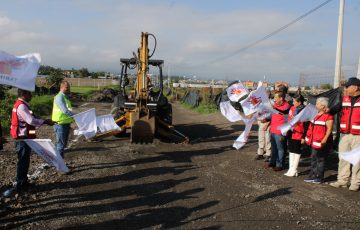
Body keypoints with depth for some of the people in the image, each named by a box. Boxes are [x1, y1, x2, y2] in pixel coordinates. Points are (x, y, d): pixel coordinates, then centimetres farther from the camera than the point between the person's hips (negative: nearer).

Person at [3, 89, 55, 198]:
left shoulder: (22, 105, 12)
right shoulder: (21, 106, -20)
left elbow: (29, 120, 14)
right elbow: (31, 120, -26)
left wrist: (44, 121, 10)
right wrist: (45, 122, -18)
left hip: (24, 137, 10)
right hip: (23, 138, -10)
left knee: (24, 160, 17)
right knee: (23, 161, -3)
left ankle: (23, 182, 27)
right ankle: (19, 185, 5)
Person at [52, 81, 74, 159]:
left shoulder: (65, 97, 16)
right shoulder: (59, 97, -15)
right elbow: (65, 111, -24)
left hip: (66, 123, 9)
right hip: (60, 124, -9)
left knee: (64, 143, 16)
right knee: (61, 144, -3)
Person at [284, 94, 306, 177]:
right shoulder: (292, 108, 4)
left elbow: (305, 125, -15)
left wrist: (303, 137, -14)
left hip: (298, 135, -7)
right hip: (291, 134, 7)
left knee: (297, 152, 3)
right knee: (291, 151, 14)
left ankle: (294, 171, 12)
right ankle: (291, 169, 25)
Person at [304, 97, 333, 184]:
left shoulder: (328, 116, -15)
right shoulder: (316, 115, 13)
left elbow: (329, 129, -19)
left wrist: (325, 139, -26)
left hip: (322, 142, -9)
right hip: (314, 141, 9)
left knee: (320, 159, 1)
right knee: (314, 159, 14)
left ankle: (319, 178, 11)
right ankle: (312, 176, 23)